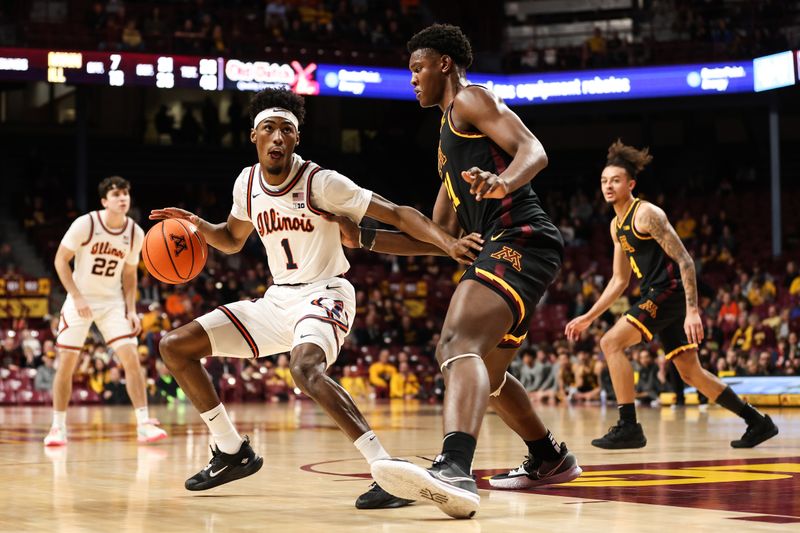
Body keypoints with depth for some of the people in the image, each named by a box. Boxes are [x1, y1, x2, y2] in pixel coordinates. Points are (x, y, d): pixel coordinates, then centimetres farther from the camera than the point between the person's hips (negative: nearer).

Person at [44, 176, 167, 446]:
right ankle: (58, 427, 13)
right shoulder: (85, 224, -17)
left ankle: (144, 424, -13)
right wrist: (77, 297, -19)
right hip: (80, 300, -2)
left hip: (113, 302, 2)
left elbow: (129, 274, 7)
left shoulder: (136, 233, -5)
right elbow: (61, 260, -11)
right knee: (66, 363, -1)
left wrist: (131, 310, -3)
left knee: (131, 357, -13)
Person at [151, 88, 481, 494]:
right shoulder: (247, 183, 3)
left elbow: (398, 214, -16)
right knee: (174, 347, 4)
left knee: (305, 368, -40)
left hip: (323, 295, -7)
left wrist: (448, 243, -32)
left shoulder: (319, 182, -15)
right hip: (277, 299, 7)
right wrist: (197, 225, 1)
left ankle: (386, 467, -40)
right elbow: (232, 239, 22)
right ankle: (233, 452, 14)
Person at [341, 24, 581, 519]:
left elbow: (534, 151, -15)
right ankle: (550, 459, 46)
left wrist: (504, 182, -37)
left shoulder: (470, 99, 3)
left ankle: (454, 472, -53)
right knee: (485, 371, 28)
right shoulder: (450, 140, 31)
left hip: (520, 237, -11)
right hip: (506, 246, 11)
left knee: (460, 343, -31)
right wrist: (366, 239, 26)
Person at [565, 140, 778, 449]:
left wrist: (693, 310, -24)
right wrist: (588, 317, 20)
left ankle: (629, 428, -15)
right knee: (691, 373, 11)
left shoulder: (646, 214, -11)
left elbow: (684, 260, -16)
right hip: (658, 296, 9)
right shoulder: (616, 225, 16)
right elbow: (620, 280, 24)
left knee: (611, 343, -17)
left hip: (670, 291, -9)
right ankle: (758, 423, 21)